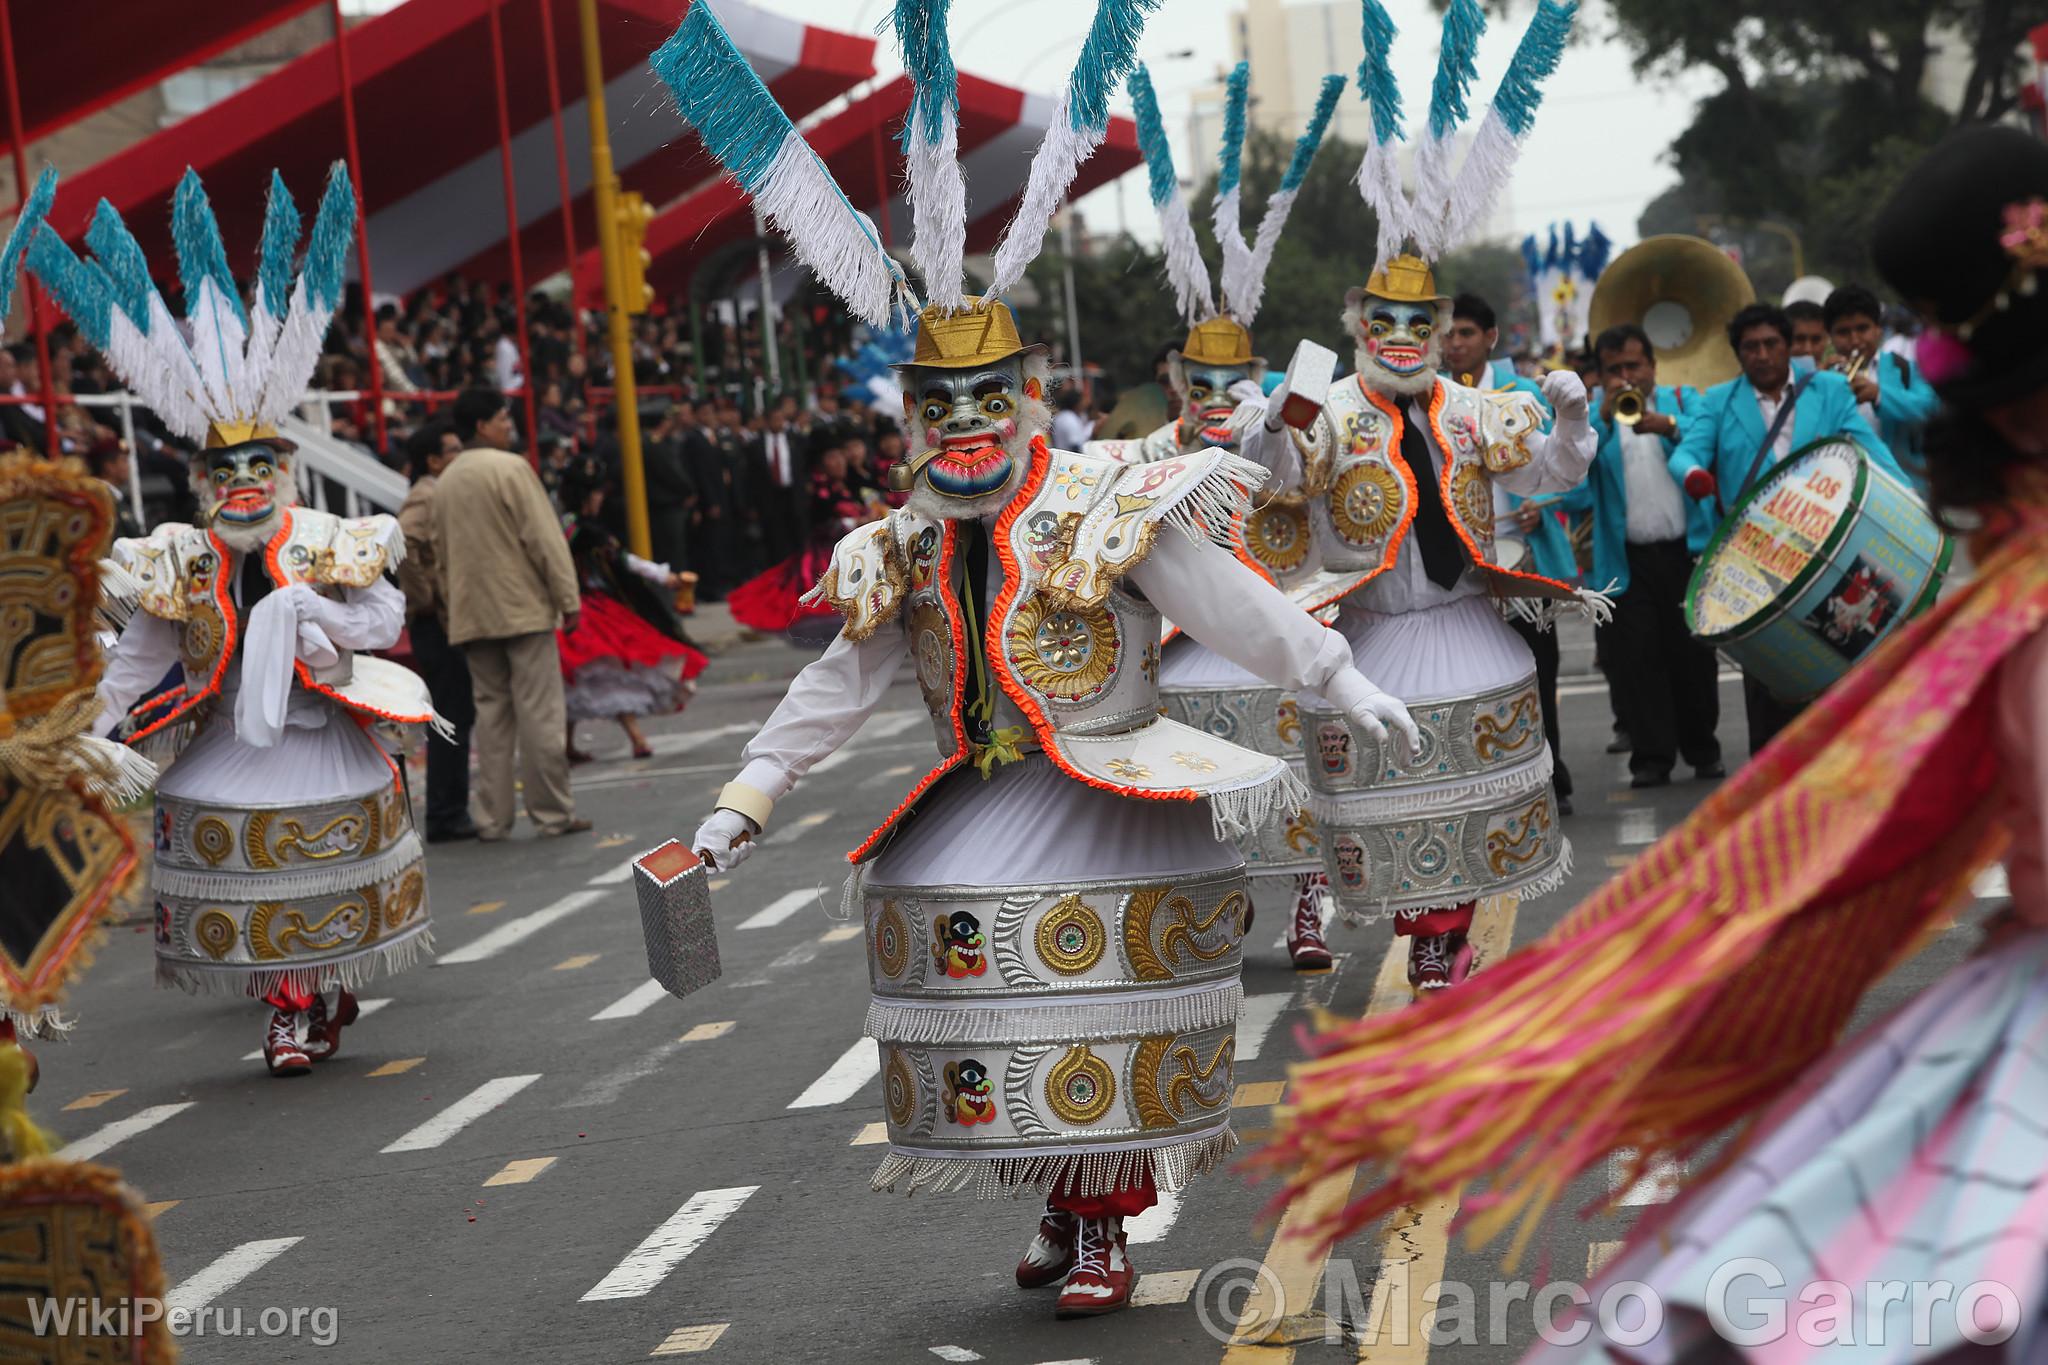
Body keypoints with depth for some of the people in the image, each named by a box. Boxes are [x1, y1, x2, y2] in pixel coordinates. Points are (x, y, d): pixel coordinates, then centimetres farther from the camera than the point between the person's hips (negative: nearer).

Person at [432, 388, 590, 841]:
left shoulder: (446, 481, 12)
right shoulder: (510, 469, -10)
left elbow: (442, 553, 17)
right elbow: (544, 538, -13)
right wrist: (568, 600, -9)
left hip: (472, 614, 7)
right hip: (524, 608, -7)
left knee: (491, 713, 9)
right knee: (539, 712, -2)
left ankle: (493, 817, 7)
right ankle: (553, 812, 0)